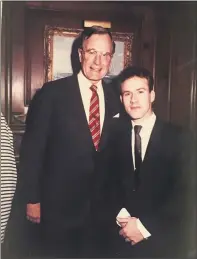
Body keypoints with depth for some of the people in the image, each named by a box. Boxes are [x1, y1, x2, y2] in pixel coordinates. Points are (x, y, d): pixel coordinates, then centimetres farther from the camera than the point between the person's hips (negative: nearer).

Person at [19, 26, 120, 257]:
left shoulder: (115, 97, 2)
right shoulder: (52, 93, -11)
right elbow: (31, 149, -10)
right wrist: (32, 199, -9)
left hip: (101, 208, 4)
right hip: (59, 206, -4)